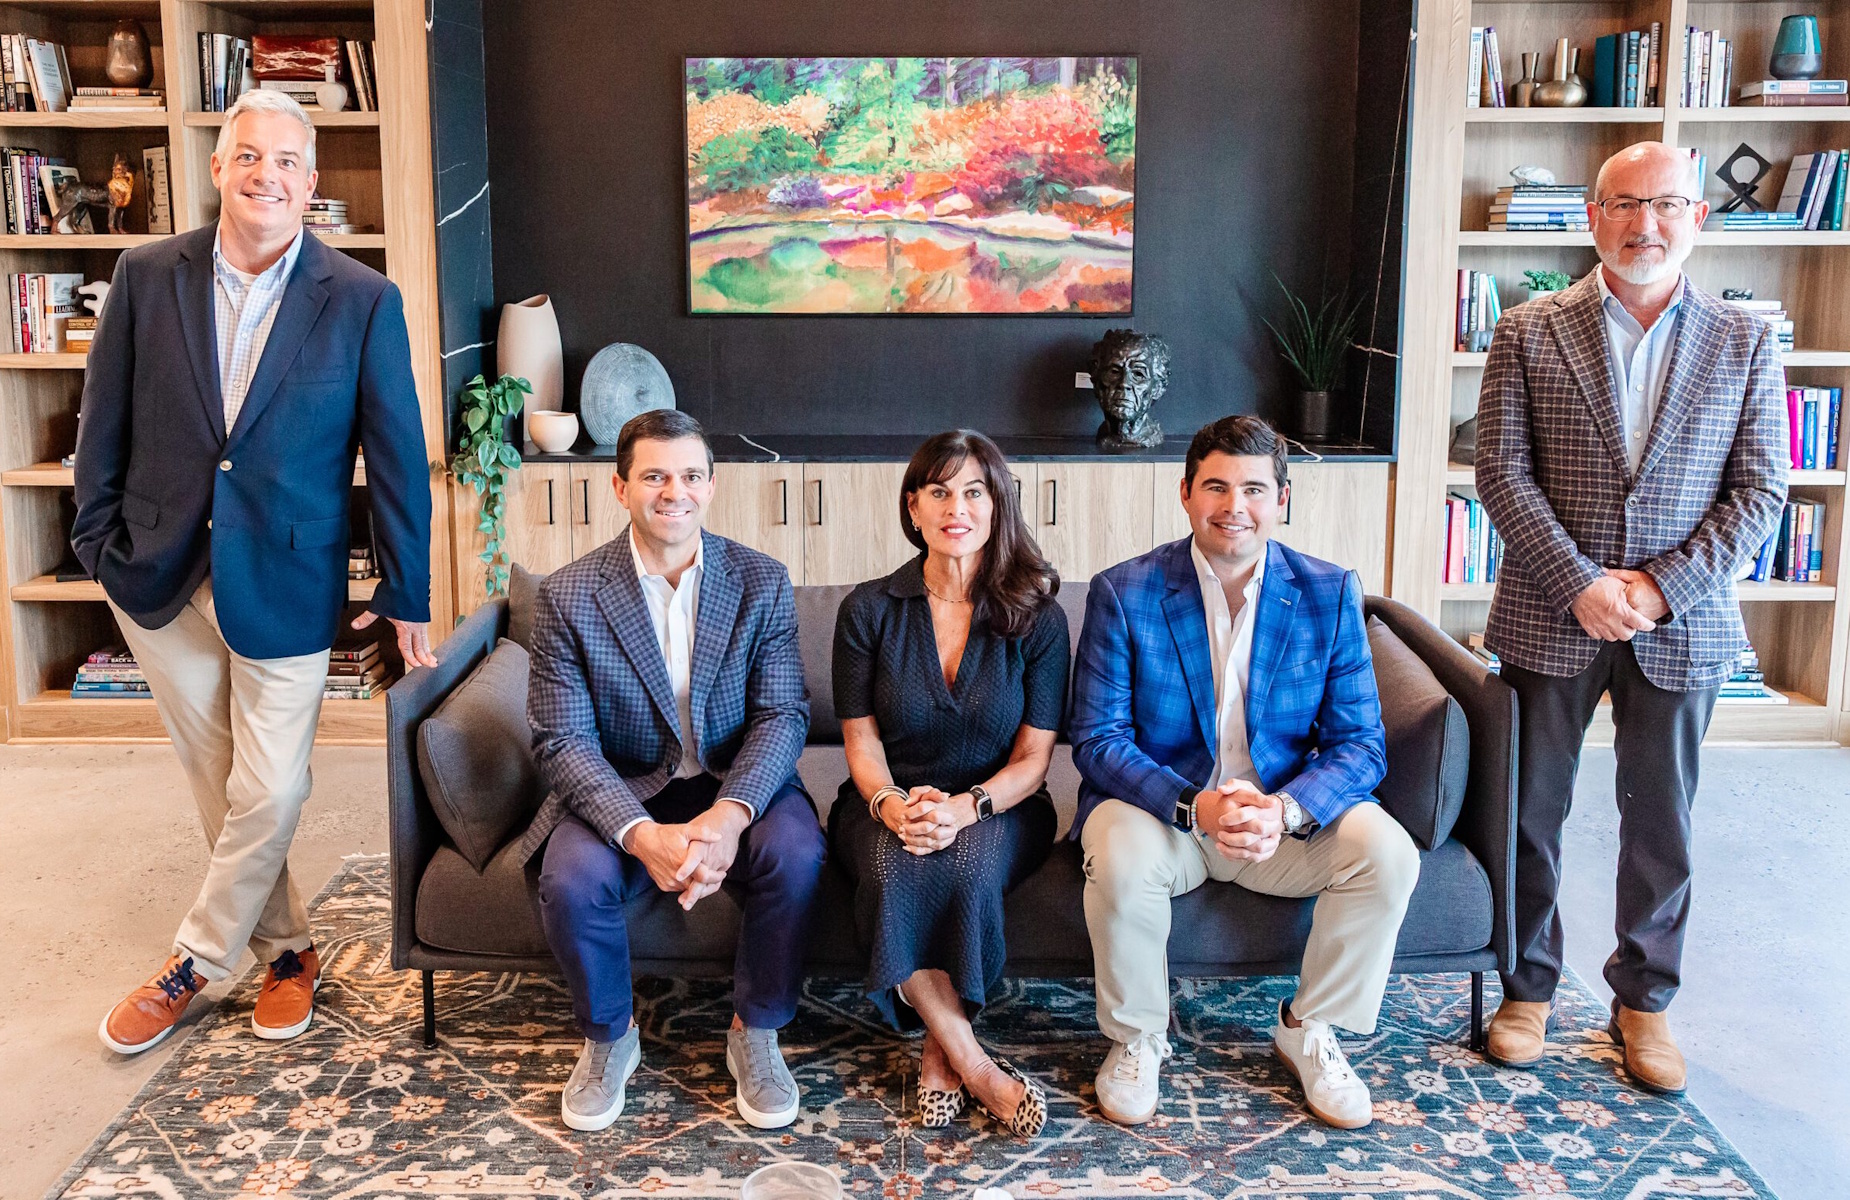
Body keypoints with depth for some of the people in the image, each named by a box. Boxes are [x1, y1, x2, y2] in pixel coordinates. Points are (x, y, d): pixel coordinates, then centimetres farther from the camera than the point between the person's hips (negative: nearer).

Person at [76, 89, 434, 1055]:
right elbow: (105, 422, 7)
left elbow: (396, 455, -4)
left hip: (285, 583, -2)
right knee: (218, 786, 12)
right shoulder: (147, 276, 0)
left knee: (268, 794, 0)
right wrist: (98, 541, 4)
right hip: (160, 575, 3)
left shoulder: (362, 302, -7)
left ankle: (194, 960, 23)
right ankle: (284, 947, 31)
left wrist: (405, 594, -3)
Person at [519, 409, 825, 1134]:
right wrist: (642, 835, -29)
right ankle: (608, 1037, 2)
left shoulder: (762, 582, -3)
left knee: (796, 854, -30)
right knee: (571, 878, -29)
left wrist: (730, 814, -28)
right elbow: (562, 740, -12)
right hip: (621, 794, 0)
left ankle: (755, 1033, -3)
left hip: (737, 785, 1)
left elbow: (782, 715, -8)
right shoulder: (567, 596, -7)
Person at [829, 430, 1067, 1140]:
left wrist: (965, 807, -23)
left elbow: (1033, 755, -3)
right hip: (888, 804, 1)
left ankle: (942, 1052, -13)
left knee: (968, 868, -36)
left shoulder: (1036, 618, -3)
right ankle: (974, 1066, -21)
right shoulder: (869, 609, 0)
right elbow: (862, 738, 1)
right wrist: (890, 804, -21)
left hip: (997, 809, -1)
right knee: (892, 871, -34)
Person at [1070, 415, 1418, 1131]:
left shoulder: (1330, 595, -3)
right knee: (1122, 861, -34)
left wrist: (1285, 809, -26)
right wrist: (1193, 807, -29)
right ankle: (1137, 1039, -4)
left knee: (1387, 853, -23)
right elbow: (1098, 741, -11)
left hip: (1286, 815, 2)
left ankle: (1309, 1031, 2)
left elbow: (1360, 743, -5)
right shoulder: (1122, 594, -9)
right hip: (1160, 805, -2)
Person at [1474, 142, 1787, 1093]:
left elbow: (1760, 490, 0)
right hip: (1550, 618, 0)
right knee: (1530, 811, 9)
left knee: (1661, 823, 10)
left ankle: (1643, 1000, 27)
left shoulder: (1744, 343, 3)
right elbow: (1502, 472, -6)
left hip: (1681, 625, 1)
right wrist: (1580, 584, -14)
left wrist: (1663, 587, -12)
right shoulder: (1528, 333, 0)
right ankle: (1528, 988, 26)